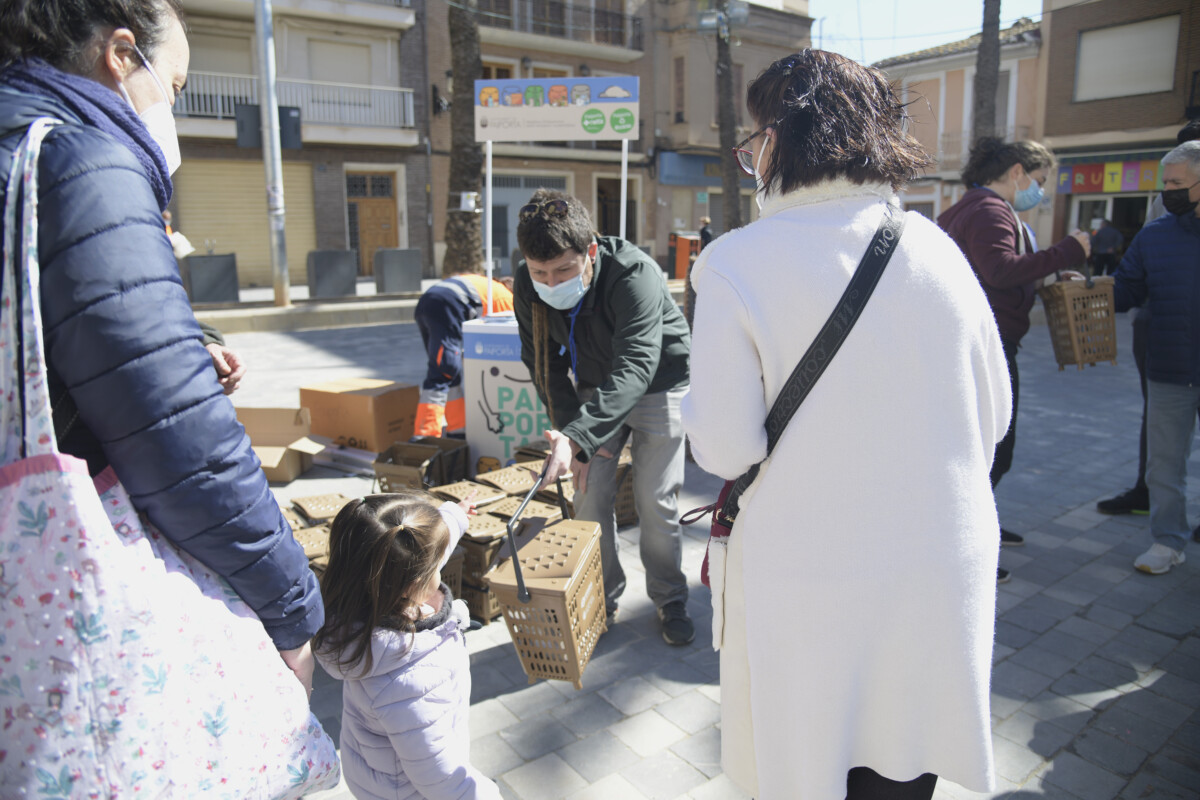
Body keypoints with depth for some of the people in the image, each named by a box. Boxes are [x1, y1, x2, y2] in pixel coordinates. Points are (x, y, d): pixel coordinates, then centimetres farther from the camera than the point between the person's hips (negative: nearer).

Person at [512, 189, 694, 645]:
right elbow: (543, 363, -6)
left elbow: (635, 368, -45)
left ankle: (670, 601, 21)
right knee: (590, 495, 0)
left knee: (656, 500, -1)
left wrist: (579, 436, -55)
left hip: (657, 384, -4)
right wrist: (569, 427, -14)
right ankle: (601, 600, 20)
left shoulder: (635, 274, -35)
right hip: (595, 388, 4)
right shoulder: (527, 286, -18)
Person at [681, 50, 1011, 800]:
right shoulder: (935, 246, -3)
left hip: (810, 582, -3)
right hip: (942, 567, 4)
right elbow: (992, 416, 4)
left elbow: (724, 447, -17)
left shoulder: (735, 263, -15)